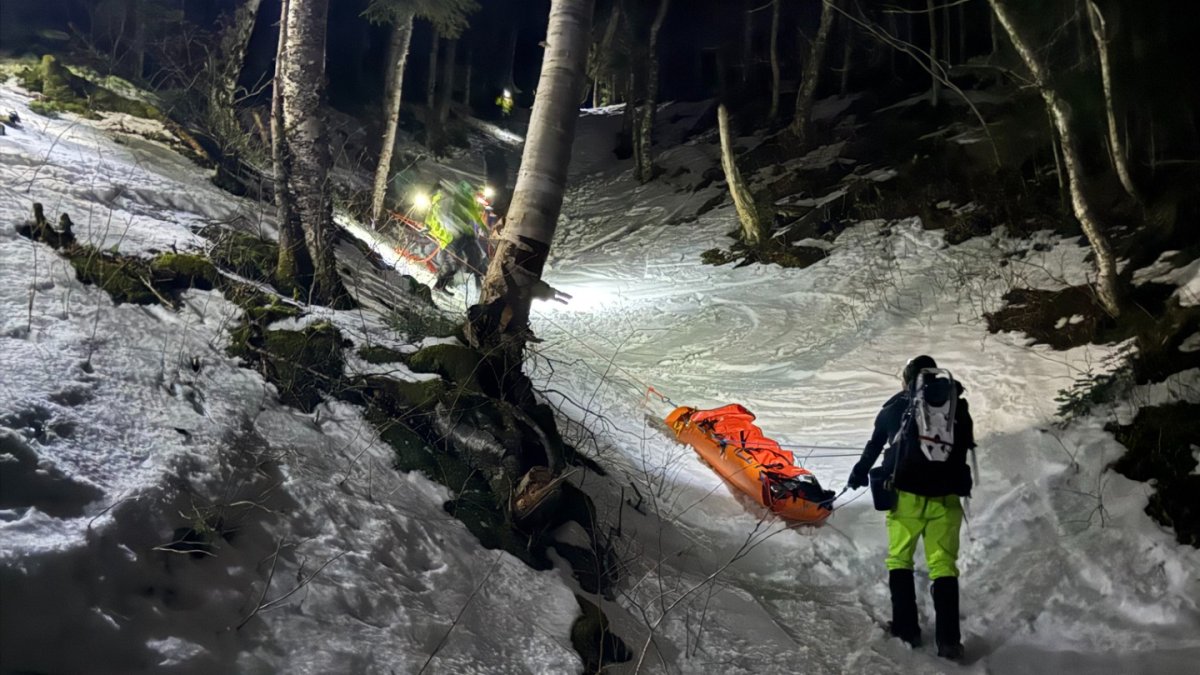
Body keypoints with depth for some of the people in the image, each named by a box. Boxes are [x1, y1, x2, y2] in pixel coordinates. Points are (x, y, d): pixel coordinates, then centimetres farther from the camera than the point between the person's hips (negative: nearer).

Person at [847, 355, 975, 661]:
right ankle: (949, 640, -3)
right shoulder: (958, 405, 12)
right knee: (944, 566, 3)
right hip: (946, 495, 2)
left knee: (900, 558, 11)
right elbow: (964, 447, 20)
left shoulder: (897, 405, 8)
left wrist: (859, 474, 30)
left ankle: (906, 629, 7)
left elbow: (874, 445, 16)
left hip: (907, 492, -2)